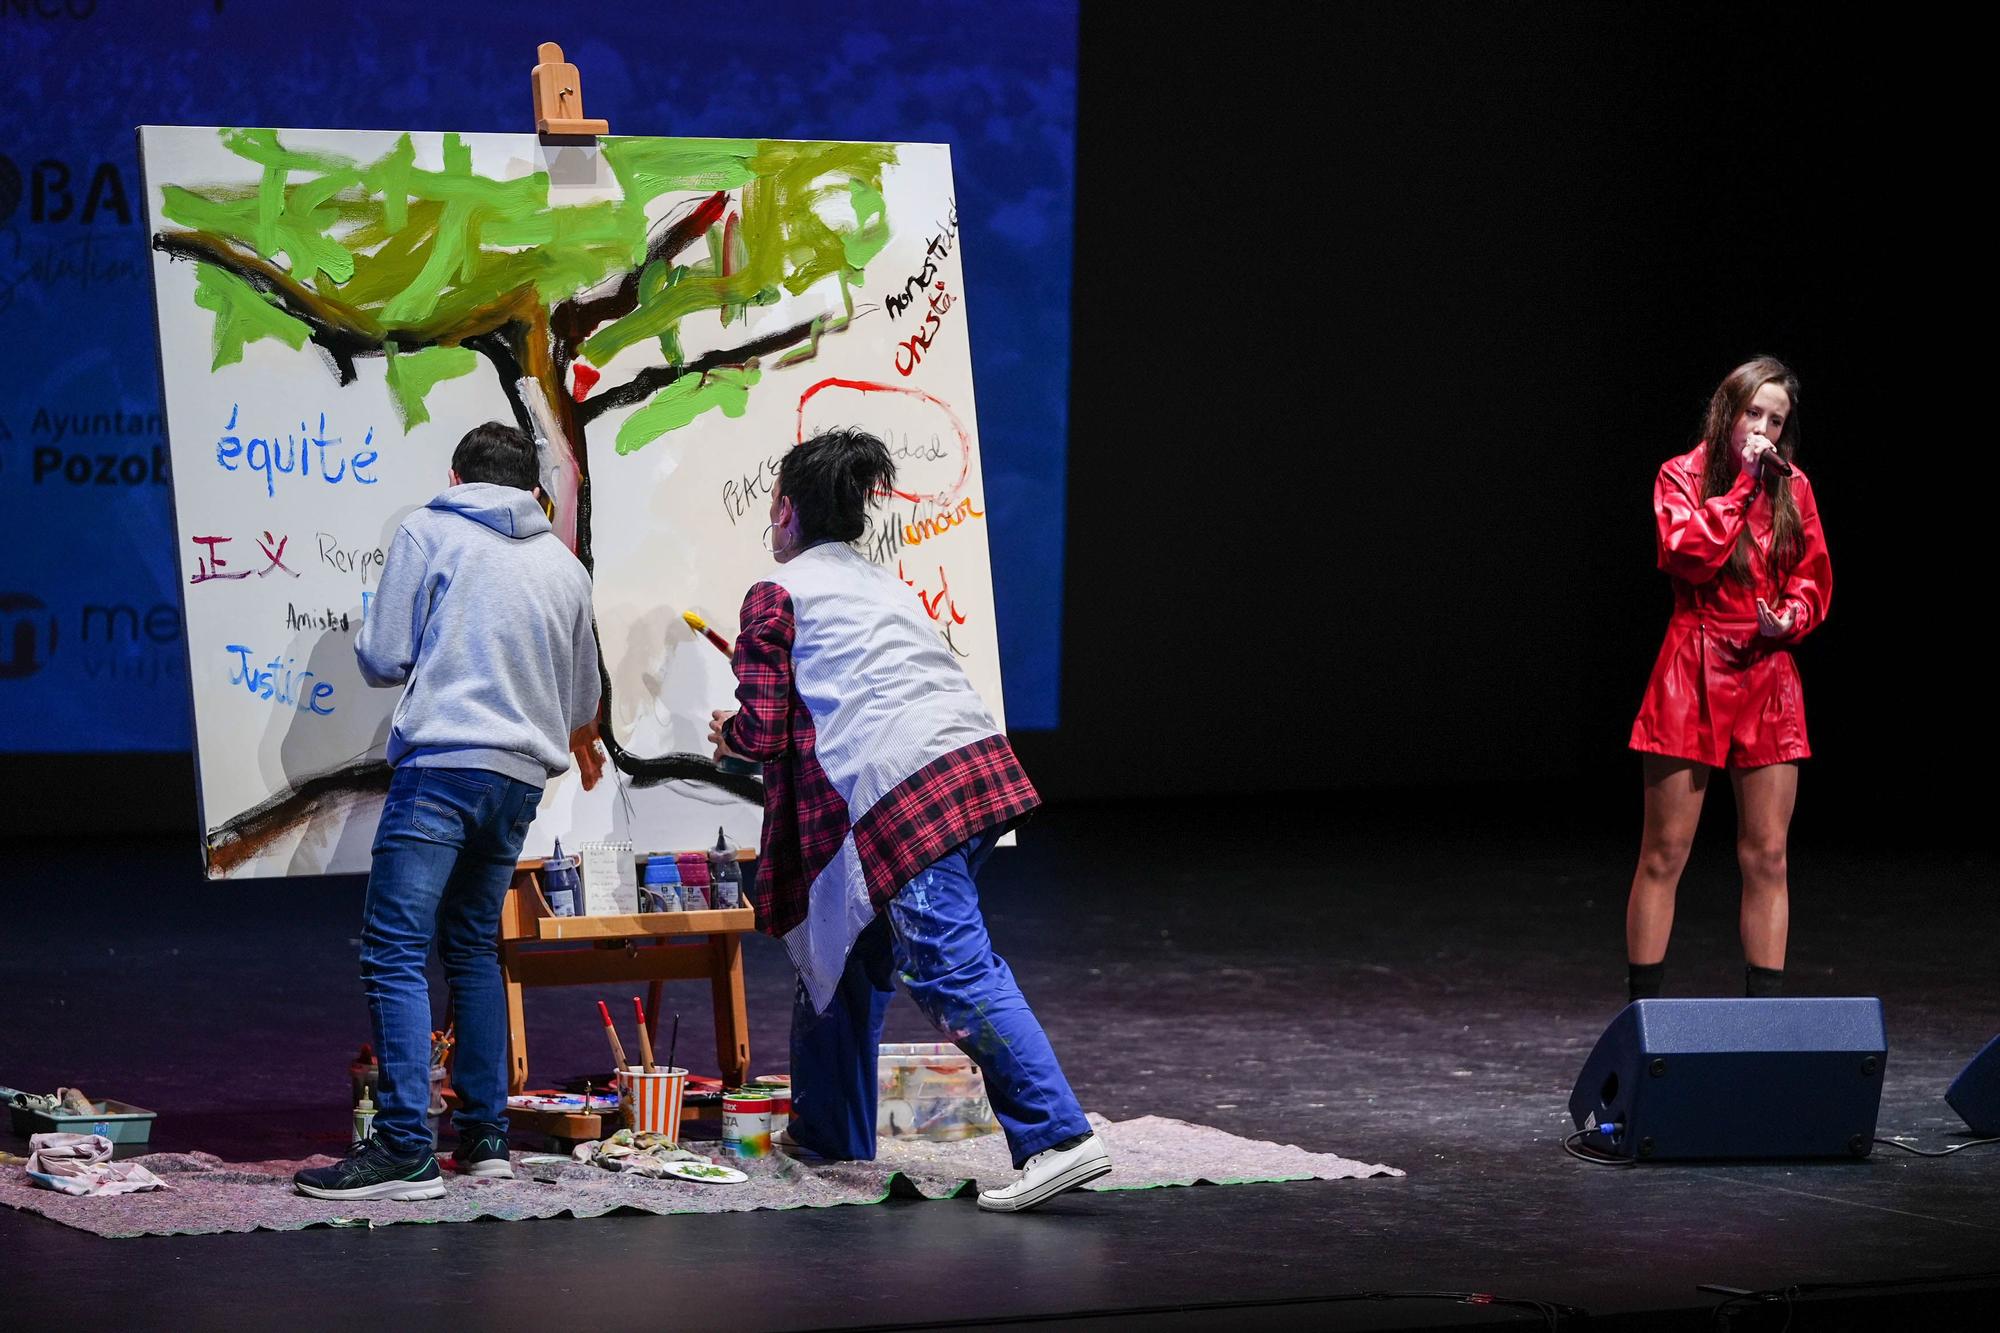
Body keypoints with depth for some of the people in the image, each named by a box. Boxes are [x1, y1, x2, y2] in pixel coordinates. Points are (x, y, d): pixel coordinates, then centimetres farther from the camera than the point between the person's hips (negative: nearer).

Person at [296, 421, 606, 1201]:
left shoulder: (428, 532, 4)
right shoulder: (564, 566, 18)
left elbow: (381, 659, 0)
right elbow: (582, 696, 32)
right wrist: (579, 743, 55)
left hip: (442, 766, -6)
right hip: (521, 779, 6)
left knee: (394, 953, -9)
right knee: (473, 946, 18)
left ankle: (404, 1149, -19)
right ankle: (485, 1135, 17)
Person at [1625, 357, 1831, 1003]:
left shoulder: (1792, 486, 11)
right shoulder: (1683, 475, 0)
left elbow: (1814, 584, 12)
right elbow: (1688, 553, -17)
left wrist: (1789, 619, -8)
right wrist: (1740, 486, -14)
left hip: (1768, 677, 4)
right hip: (1693, 675, -3)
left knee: (1767, 857, 2)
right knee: (1664, 854, 0)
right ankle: (1642, 1008, 5)